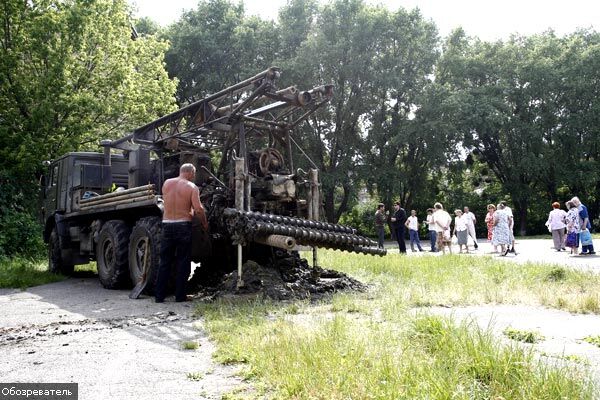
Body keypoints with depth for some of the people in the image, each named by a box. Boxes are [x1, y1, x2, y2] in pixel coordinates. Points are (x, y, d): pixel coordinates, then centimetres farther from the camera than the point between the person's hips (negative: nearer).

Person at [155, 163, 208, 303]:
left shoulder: (166, 183, 6)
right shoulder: (191, 187, -7)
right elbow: (198, 209, -13)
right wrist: (204, 223, 2)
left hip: (167, 225, 4)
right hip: (183, 225, -4)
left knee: (164, 261, 10)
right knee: (183, 262, 6)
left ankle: (159, 295, 12)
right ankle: (180, 295, 8)